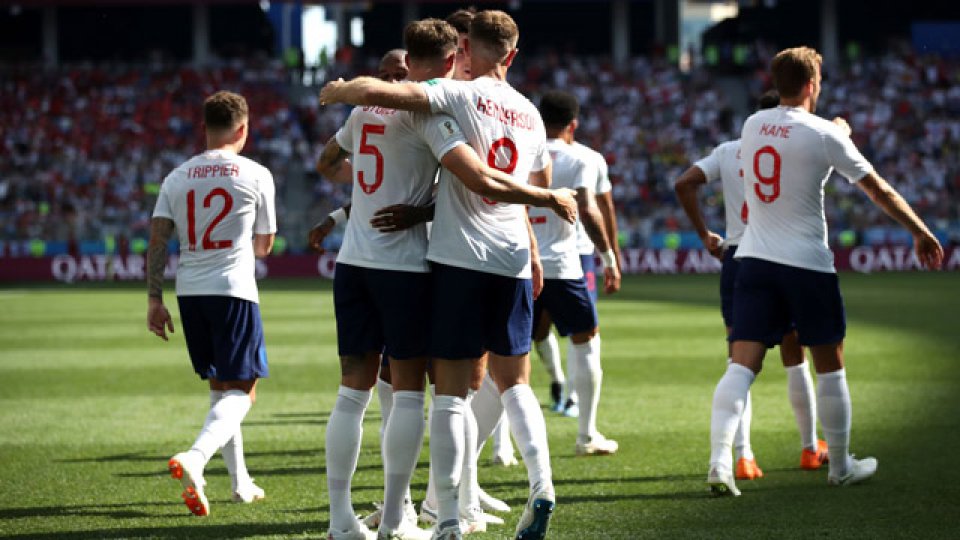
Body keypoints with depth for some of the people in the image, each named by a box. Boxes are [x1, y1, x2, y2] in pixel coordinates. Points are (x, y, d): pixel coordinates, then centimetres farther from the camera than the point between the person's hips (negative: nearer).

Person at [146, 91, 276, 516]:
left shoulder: (177, 177, 8)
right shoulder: (256, 175, -1)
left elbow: (157, 241, 2)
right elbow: (264, 246, 9)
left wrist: (154, 300, 5)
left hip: (189, 291, 5)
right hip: (233, 290, -5)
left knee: (221, 386, 19)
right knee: (240, 391, -3)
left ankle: (240, 482, 24)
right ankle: (195, 458, -30)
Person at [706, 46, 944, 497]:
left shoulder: (753, 125, 6)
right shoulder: (824, 135, -9)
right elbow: (879, 190, -2)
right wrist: (921, 232, 7)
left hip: (754, 258, 4)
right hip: (807, 264, -4)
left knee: (742, 364, -4)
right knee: (830, 365, 12)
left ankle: (719, 459, -21)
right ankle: (841, 466, 22)